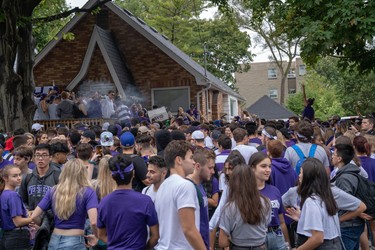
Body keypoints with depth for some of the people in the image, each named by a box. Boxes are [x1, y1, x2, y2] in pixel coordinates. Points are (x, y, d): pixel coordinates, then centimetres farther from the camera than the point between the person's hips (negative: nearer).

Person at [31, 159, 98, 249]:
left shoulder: (53, 191, 4)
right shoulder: (88, 192, -8)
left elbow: (34, 216, 4)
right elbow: (94, 222, -19)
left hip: (54, 241, 4)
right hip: (75, 243, -4)